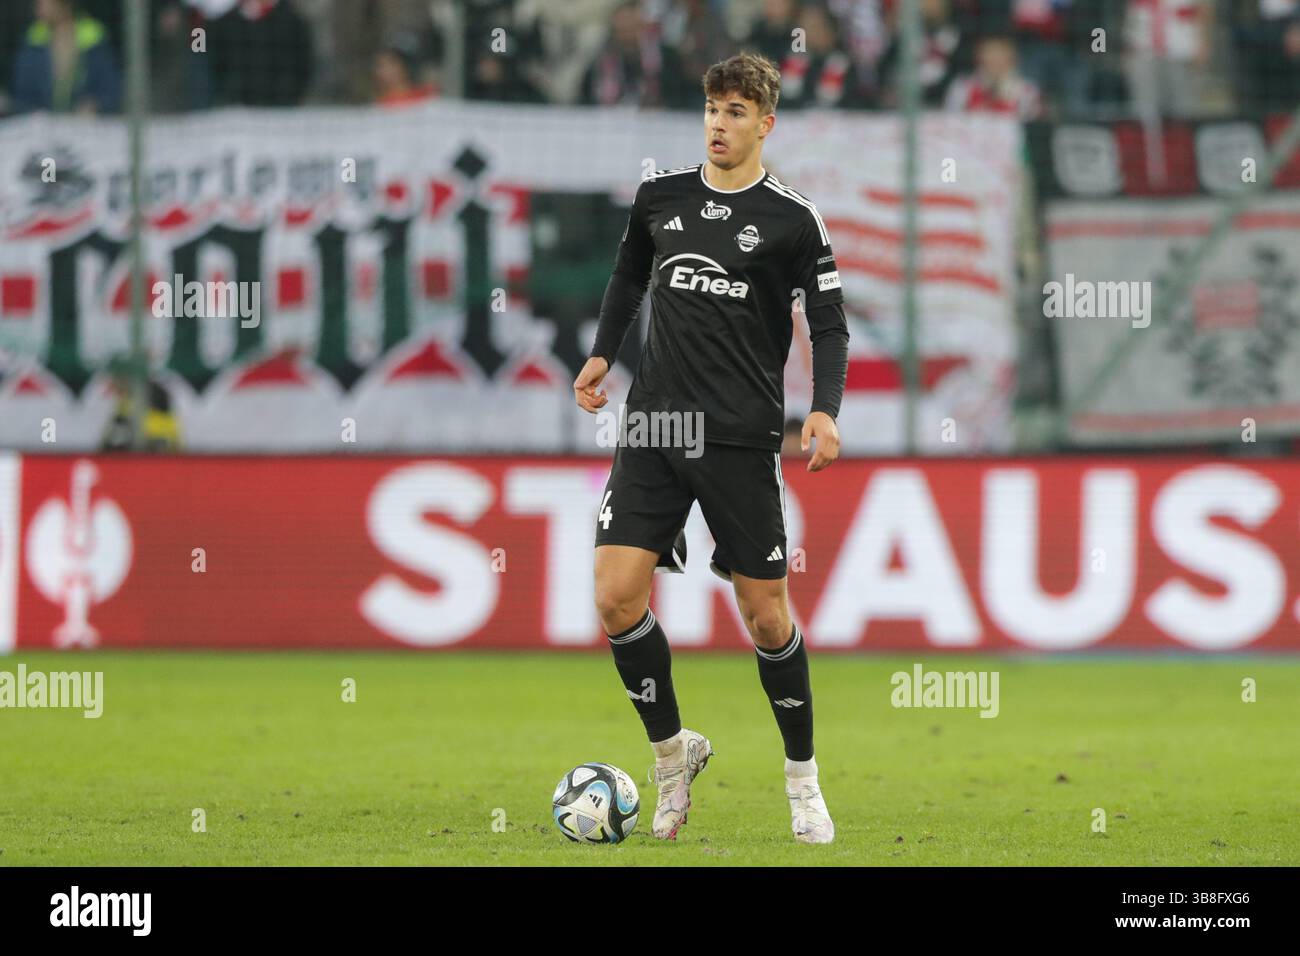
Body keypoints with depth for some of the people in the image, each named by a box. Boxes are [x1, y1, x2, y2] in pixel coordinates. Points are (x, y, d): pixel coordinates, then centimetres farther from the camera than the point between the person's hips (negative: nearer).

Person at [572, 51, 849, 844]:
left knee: (766, 615, 0)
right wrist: (603, 352, 16)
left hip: (742, 440, -3)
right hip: (655, 425, 3)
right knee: (616, 595, -9)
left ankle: (803, 779, 18)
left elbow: (831, 325, -1)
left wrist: (825, 409, -16)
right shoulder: (661, 197, 8)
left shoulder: (793, 219, -3)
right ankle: (672, 752, 12)